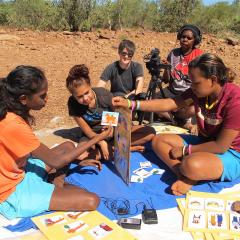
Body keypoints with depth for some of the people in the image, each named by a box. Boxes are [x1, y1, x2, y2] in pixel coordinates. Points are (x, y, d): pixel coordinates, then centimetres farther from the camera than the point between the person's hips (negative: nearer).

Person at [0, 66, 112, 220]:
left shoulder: (13, 114, -1)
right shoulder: (13, 125, -31)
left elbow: (38, 151, 7)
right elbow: (55, 162, -23)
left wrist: (78, 160, 3)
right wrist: (98, 138, -18)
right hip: (12, 193, -9)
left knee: (68, 146, 19)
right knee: (91, 201, -21)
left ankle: (58, 187, 4)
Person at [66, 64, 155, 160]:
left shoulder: (104, 94, -20)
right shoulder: (73, 103, -18)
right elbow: (88, 132, -14)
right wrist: (101, 143, -32)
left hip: (115, 130, 1)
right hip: (95, 137, -1)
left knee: (150, 132, -18)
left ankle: (110, 147, -19)